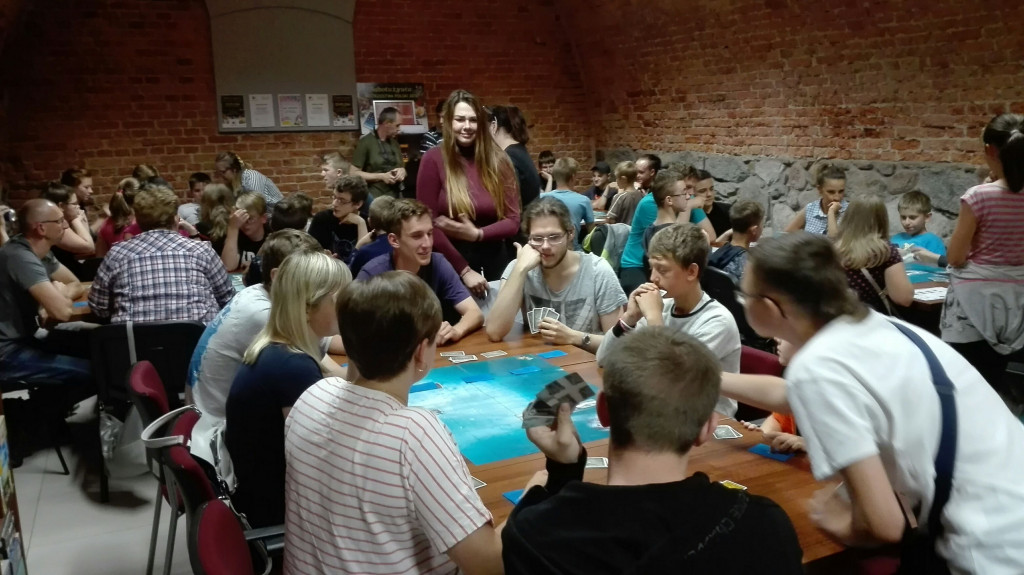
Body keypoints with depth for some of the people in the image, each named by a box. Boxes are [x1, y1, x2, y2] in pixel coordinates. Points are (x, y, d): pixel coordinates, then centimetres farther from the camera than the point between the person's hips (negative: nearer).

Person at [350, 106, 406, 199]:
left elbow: (402, 168, 24)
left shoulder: (394, 143, 14)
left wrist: (402, 172, -1)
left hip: (395, 198, 6)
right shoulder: (366, 142, -6)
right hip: (374, 199, -6)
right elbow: (353, 173, -9)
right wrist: (381, 176, -14)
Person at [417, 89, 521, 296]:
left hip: (494, 262, 3)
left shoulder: (499, 162, 1)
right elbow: (427, 224, -9)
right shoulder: (433, 160, -7)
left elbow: (513, 221, 1)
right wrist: (464, 270, -12)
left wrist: (476, 234, -16)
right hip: (450, 264, -3)